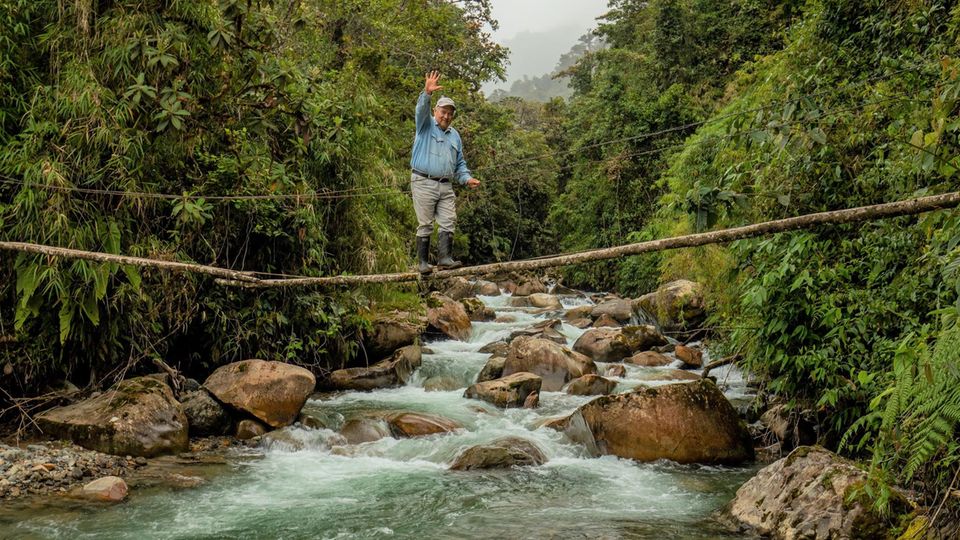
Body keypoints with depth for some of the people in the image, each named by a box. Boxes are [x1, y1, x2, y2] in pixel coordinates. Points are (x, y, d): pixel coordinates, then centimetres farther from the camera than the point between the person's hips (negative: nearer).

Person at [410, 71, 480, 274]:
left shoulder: (455, 136, 20)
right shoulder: (426, 125, 5)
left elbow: (460, 163, 23)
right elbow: (421, 110, -18)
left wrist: (467, 178, 4)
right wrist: (427, 93, -38)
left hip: (446, 186, 5)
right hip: (423, 183, -5)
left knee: (448, 223, -7)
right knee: (425, 225, -4)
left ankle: (445, 258, -9)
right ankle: (422, 262, 0)